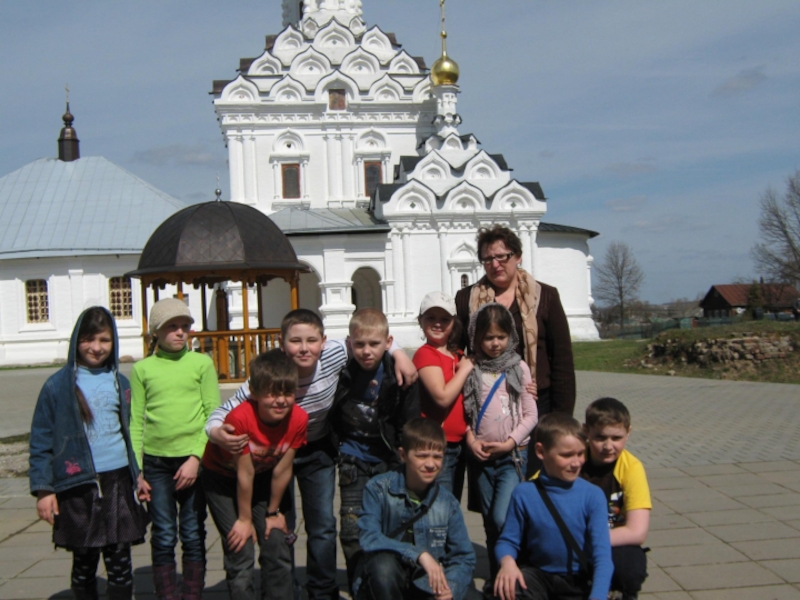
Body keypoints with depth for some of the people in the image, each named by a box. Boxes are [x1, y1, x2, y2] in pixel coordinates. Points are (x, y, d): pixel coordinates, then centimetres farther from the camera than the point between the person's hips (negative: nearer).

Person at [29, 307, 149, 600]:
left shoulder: (120, 382, 8)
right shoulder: (58, 385, -2)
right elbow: (41, 442, -2)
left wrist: (139, 474, 11)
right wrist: (43, 489, -6)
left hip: (119, 481, 2)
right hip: (77, 486, -2)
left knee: (119, 562, 4)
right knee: (84, 562, 9)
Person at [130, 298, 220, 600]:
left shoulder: (202, 363, 1)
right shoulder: (142, 369, 5)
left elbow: (214, 415, -2)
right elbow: (136, 421, 6)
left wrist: (196, 458, -10)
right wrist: (136, 470, 1)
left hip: (193, 459, -1)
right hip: (156, 462, 1)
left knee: (193, 536, 6)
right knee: (163, 537, 5)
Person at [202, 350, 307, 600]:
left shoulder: (298, 418, -23)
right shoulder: (240, 418, -35)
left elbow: (282, 470, -13)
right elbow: (245, 474, -24)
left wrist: (273, 512, -2)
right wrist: (245, 519, -13)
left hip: (262, 478, 4)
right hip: (222, 479, -4)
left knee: (278, 547, 0)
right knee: (240, 550, -10)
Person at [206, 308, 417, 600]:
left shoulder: (334, 354, -26)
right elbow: (224, 412, -25)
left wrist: (398, 353, -19)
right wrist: (216, 432, -46)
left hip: (318, 450, 2)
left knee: (323, 526, 4)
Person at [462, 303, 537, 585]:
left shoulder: (519, 368, -2)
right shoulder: (471, 370, 3)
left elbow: (530, 415, -2)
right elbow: (464, 411, 6)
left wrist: (510, 442, -11)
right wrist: (470, 439, -8)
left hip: (512, 455, -3)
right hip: (480, 456, 3)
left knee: (502, 518, -16)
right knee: (489, 521, 11)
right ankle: (495, 575, 25)